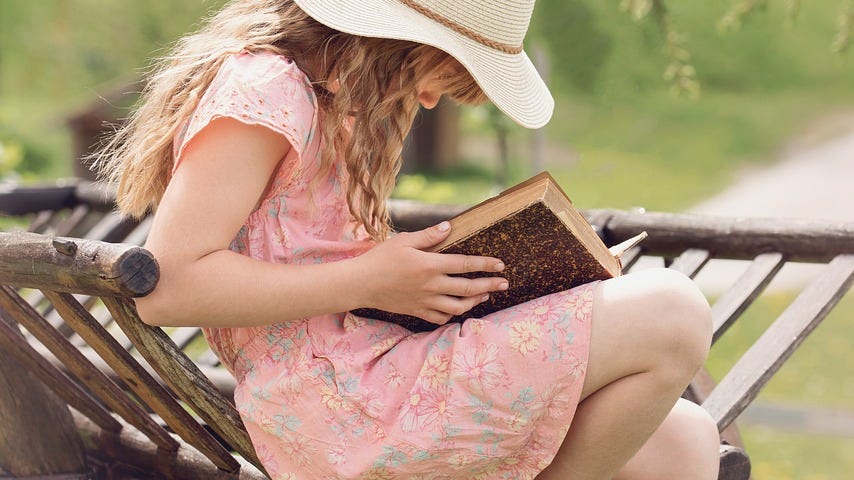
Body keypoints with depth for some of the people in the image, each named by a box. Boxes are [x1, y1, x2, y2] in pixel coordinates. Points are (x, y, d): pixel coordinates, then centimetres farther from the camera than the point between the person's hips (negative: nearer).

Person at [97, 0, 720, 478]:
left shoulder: (332, 101, 19)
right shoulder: (264, 90, -13)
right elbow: (167, 286, -21)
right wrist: (367, 282, -21)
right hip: (333, 401, -10)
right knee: (671, 315, -17)